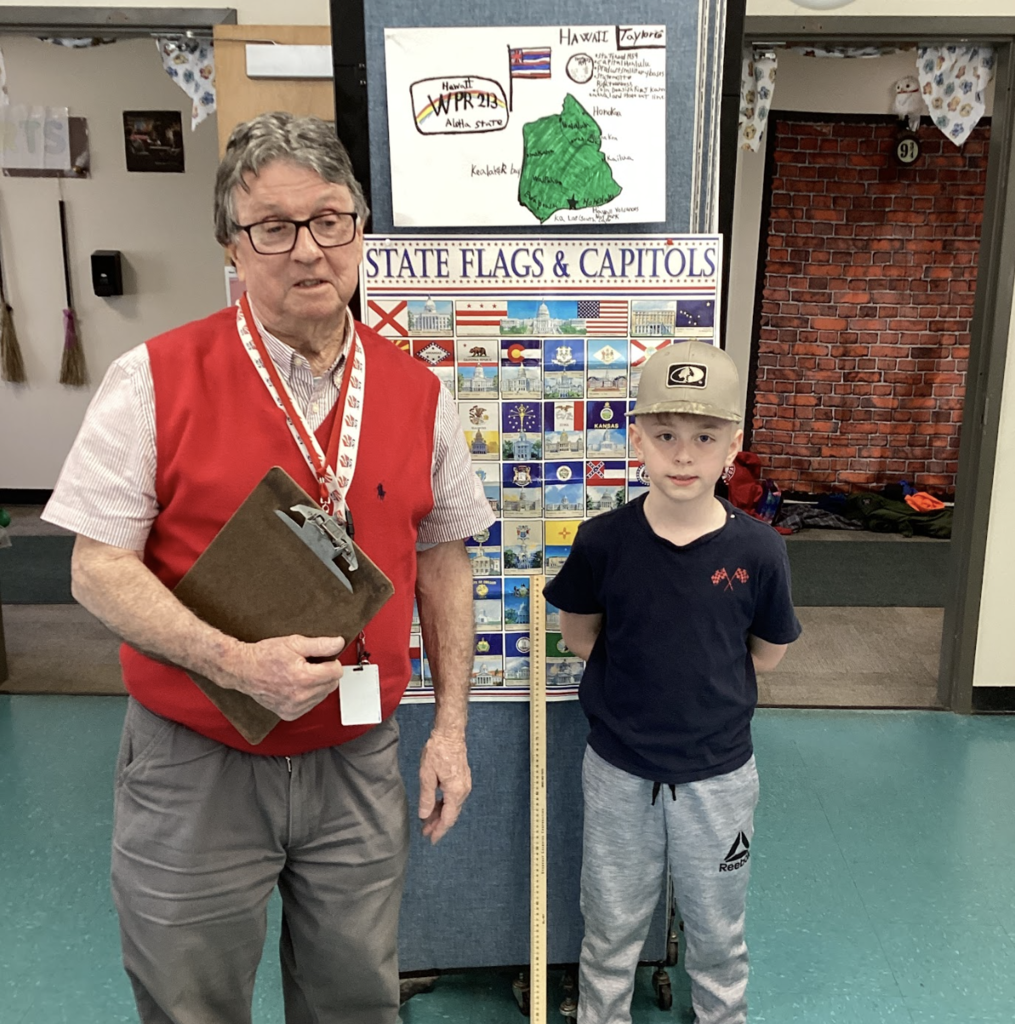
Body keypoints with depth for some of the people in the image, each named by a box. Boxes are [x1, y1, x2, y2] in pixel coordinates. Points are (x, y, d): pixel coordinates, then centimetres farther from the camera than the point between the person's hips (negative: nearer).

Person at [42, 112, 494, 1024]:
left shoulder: (417, 392, -1)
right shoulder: (155, 379, -11)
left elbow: (443, 558, 6)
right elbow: (99, 567, -10)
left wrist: (450, 727, 4)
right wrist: (237, 662, -25)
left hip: (357, 762, 3)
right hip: (194, 768, -2)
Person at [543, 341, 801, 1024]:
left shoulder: (757, 550, -15)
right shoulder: (603, 541, -15)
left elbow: (767, 655, 0)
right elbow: (578, 635, 1)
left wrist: (662, 655, -4)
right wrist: (674, 658, -6)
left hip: (719, 775, 0)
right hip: (619, 772, 0)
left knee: (717, 935, 22)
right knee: (611, 932, 19)